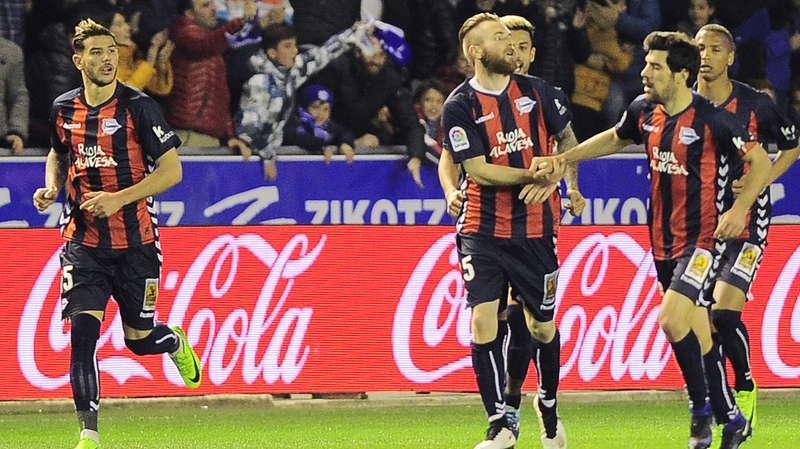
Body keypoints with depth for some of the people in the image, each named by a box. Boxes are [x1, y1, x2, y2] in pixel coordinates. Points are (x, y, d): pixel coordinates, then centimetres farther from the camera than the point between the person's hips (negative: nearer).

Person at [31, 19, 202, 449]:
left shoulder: (138, 107, -9)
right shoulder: (64, 109, 4)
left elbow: (171, 170, -10)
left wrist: (119, 198, -19)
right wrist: (52, 188, 4)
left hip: (135, 241, -2)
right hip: (83, 240, 2)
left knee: (139, 339, 8)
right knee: (82, 330, -15)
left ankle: (177, 343, 46)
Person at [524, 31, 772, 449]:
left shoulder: (712, 119, -17)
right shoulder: (644, 111, 3)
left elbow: (760, 160, -11)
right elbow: (615, 139, 25)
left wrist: (739, 208, -21)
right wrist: (563, 159, 18)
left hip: (703, 236, -7)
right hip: (664, 239, 7)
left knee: (672, 318, -21)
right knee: (696, 333, 10)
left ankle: (701, 408, -3)